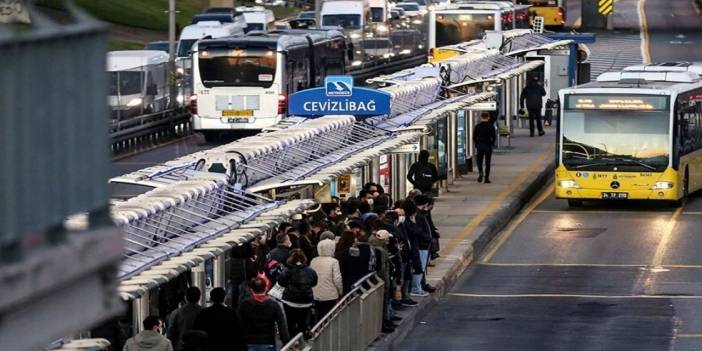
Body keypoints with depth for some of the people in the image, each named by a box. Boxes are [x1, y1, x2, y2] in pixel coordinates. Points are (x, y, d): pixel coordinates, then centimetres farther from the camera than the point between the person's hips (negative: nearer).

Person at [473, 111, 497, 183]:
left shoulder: (477, 126, -1)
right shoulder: (491, 126, -3)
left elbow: (474, 137, -1)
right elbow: (494, 137, -3)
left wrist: (476, 145, 10)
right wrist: (491, 144, 10)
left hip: (479, 147, 0)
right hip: (488, 147, 0)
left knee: (479, 161, 12)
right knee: (487, 163, 6)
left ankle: (480, 172, -15)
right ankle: (487, 178, 3)